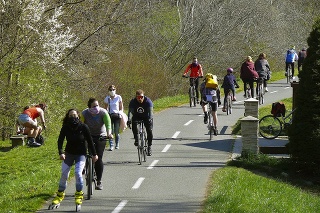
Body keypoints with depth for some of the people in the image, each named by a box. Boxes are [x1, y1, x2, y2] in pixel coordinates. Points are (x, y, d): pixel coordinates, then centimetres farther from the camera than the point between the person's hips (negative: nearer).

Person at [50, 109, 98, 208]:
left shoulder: (83, 127, -14)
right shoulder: (65, 128, -10)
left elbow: (90, 141, -6)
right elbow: (60, 140, -11)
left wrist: (94, 154, -2)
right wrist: (61, 153, -26)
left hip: (81, 154, -2)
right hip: (69, 153, 2)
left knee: (78, 172, -20)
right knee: (64, 174, -3)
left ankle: (79, 194, -3)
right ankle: (60, 195, 13)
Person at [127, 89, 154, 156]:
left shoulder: (148, 101, -25)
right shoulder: (133, 102, -22)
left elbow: (150, 111, -36)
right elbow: (130, 111, -32)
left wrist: (150, 119, -55)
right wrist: (129, 120, -51)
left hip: (146, 117, -1)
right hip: (137, 116, 1)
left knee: (149, 130, -15)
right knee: (134, 124, -31)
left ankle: (149, 147, -1)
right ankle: (136, 139, -18)